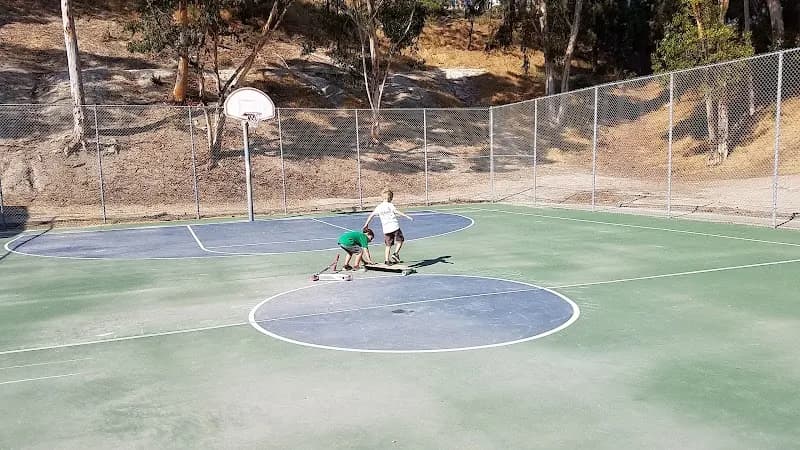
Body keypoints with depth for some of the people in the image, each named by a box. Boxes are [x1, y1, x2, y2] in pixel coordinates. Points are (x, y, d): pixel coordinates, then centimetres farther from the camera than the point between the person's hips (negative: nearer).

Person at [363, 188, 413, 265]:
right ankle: (395, 253, -5)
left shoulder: (379, 207, 9)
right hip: (395, 227, -4)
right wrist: (406, 216, -17)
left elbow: (371, 215, 14)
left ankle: (387, 260, 9)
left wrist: (366, 224, 25)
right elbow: (396, 211, -16)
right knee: (400, 240, 12)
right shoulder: (390, 205, -4)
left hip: (386, 229, 4)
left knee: (388, 245, 12)